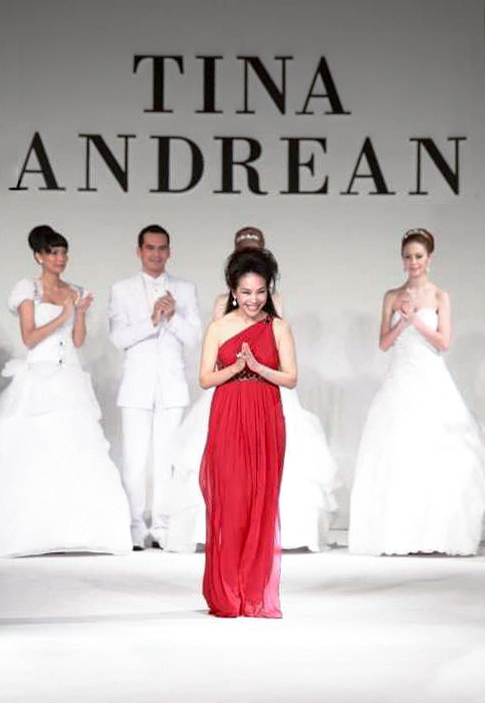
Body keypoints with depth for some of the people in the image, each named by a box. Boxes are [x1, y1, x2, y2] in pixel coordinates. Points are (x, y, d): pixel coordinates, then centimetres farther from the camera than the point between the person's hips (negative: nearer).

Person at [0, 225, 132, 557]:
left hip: (70, 378, 3)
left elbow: (78, 341, 10)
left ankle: (77, 529, -8)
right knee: (34, 451, -10)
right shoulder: (29, 290, 5)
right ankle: (33, 531, -7)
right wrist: (62, 317, -12)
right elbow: (30, 338, -4)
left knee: (76, 451, -7)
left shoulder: (75, 293, 16)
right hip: (38, 378, -3)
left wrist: (81, 312, -6)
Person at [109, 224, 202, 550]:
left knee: (168, 457, -3)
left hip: (172, 385, 1)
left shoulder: (186, 289, 12)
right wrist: (152, 321, -16)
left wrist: (173, 316, -13)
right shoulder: (123, 290, 8)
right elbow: (118, 337, -3)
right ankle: (135, 528, 0)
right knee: (135, 459, -6)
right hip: (138, 384, -1)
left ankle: (163, 527, 2)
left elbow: (195, 336, 4)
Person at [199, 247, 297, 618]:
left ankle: (259, 596, 6)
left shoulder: (278, 328, 4)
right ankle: (226, 597, 6)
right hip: (227, 423, 0)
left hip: (265, 422, 0)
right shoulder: (218, 328, 5)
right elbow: (206, 378, 2)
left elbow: (291, 378, -1)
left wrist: (257, 366, -15)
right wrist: (235, 368, -15)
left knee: (262, 504, -1)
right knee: (228, 504, -2)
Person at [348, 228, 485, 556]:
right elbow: (385, 343, 4)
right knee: (396, 455, -4)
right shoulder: (393, 297, 10)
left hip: (431, 382, -2)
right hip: (401, 382, 2)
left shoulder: (440, 297, 3)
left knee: (435, 454, -7)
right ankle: (398, 532, -2)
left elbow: (443, 342, -4)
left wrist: (416, 319, -11)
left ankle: (435, 532, -2)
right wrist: (404, 320, -11)